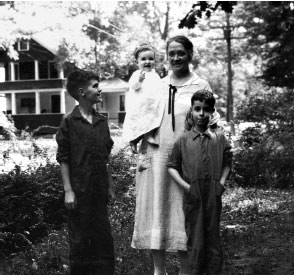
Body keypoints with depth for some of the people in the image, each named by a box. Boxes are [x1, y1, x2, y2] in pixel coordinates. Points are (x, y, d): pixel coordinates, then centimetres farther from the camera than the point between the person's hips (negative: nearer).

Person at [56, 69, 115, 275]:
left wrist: (110, 186, 12)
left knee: (103, 237, 8)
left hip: (99, 190, 5)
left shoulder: (102, 121, 9)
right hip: (79, 190, -5)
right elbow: (63, 159, -7)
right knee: (80, 239, 4)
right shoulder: (69, 122, -6)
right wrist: (68, 190, -11)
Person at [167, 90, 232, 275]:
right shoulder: (183, 140, 4)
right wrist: (185, 185, -6)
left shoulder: (220, 137, 6)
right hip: (192, 197, -1)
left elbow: (227, 163, 13)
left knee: (213, 238, 8)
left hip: (213, 197, 1)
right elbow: (172, 166, 6)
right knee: (195, 241, 6)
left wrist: (222, 182, -1)